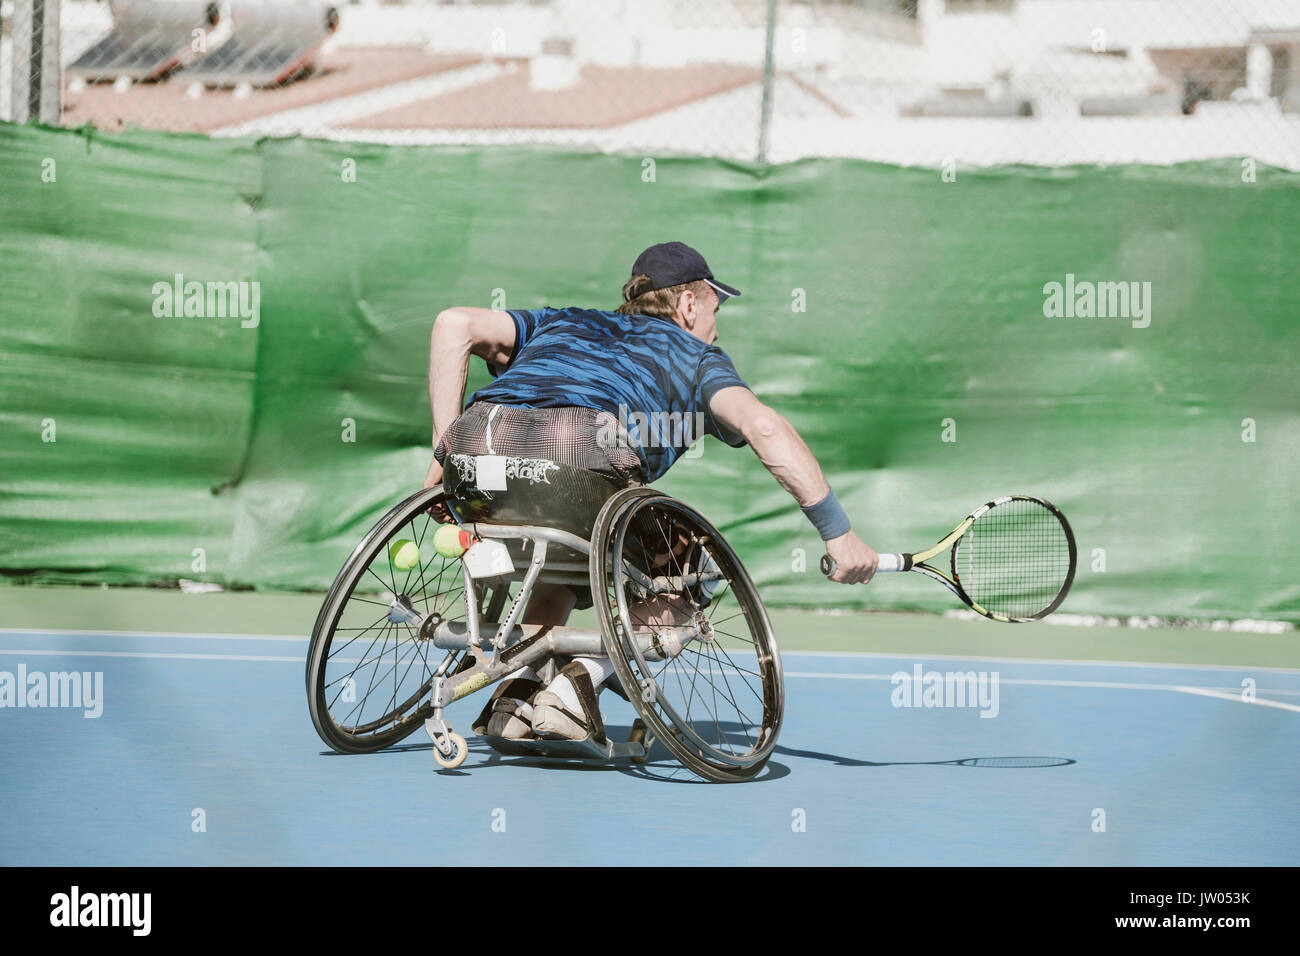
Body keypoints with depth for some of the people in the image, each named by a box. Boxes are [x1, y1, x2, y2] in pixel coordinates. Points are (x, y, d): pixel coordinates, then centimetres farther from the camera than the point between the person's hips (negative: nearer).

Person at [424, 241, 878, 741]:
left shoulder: (564, 323, 39)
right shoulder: (695, 355, 28)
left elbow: (455, 323, 25)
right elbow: (762, 425, 8)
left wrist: (444, 451, 22)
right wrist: (837, 532, 7)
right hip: (584, 448, -5)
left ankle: (518, 682, 12)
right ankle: (580, 680, 1)